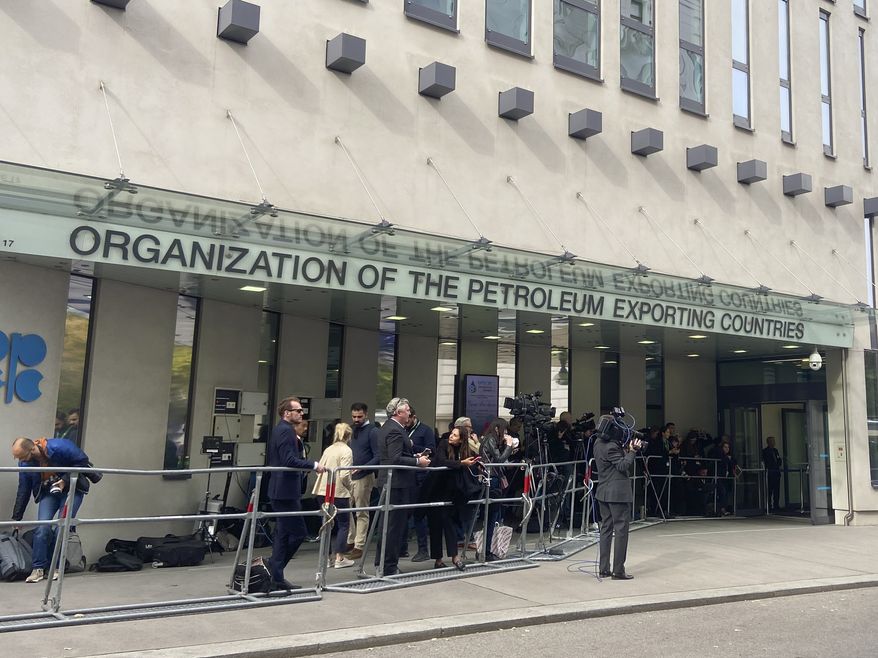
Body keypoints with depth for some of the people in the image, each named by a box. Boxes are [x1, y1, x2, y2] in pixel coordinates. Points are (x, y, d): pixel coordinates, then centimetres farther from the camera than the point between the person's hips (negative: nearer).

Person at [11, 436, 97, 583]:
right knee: (42, 527, -14)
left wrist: (65, 480, -26)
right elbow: (23, 491, -1)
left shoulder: (59, 447, -30)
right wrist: (16, 518, 2)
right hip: (48, 493, 4)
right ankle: (39, 569, -6)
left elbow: (83, 461, -19)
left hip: (72, 489, -4)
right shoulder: (25, 464, -12)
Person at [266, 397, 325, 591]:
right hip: (286, 490, -11)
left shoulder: (279, 430, 17)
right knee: (298, 532, -5)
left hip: (280, 490, 11)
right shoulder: (286, 431, -15)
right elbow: (289, 461, -25)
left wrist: (298, 442, 10)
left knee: (283, 534, 14)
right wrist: (314, 465, -21)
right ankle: (273, 567, 1)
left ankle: (276, 577, 18)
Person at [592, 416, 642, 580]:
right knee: (621, 529, -2)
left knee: (606, 528, 12)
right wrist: (631, 451, -15)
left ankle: (604, 569, 15)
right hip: (618, 492, -9)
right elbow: (623, 466, -18)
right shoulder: (611, 447, -19)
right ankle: (618, 571, 0)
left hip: (604, 492, 9)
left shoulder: (599, 443, 9)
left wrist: (626, 449, 4)